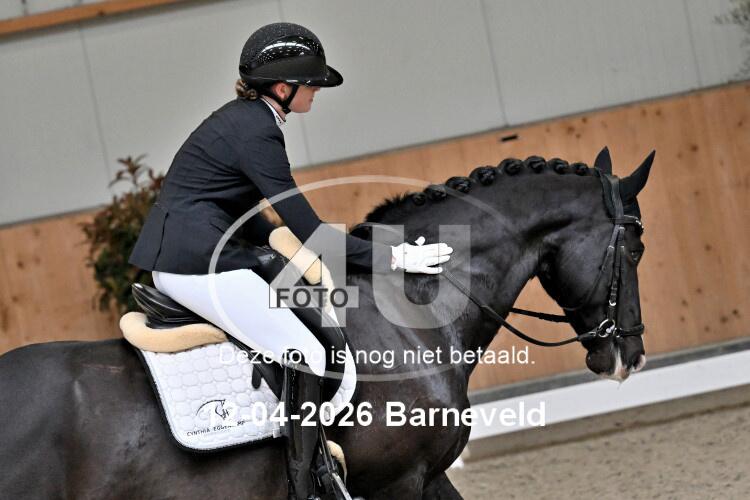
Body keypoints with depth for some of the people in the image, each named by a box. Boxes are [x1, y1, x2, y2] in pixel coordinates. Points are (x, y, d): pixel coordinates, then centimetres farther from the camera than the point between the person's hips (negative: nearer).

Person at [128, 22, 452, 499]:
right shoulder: (256, 133, -16)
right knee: (309, 355, -13)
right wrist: (391, 258, -10)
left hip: (177, 258, 11)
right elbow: (309, 230, -14)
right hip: (200, 264, -11)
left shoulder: (243, 118, 15)